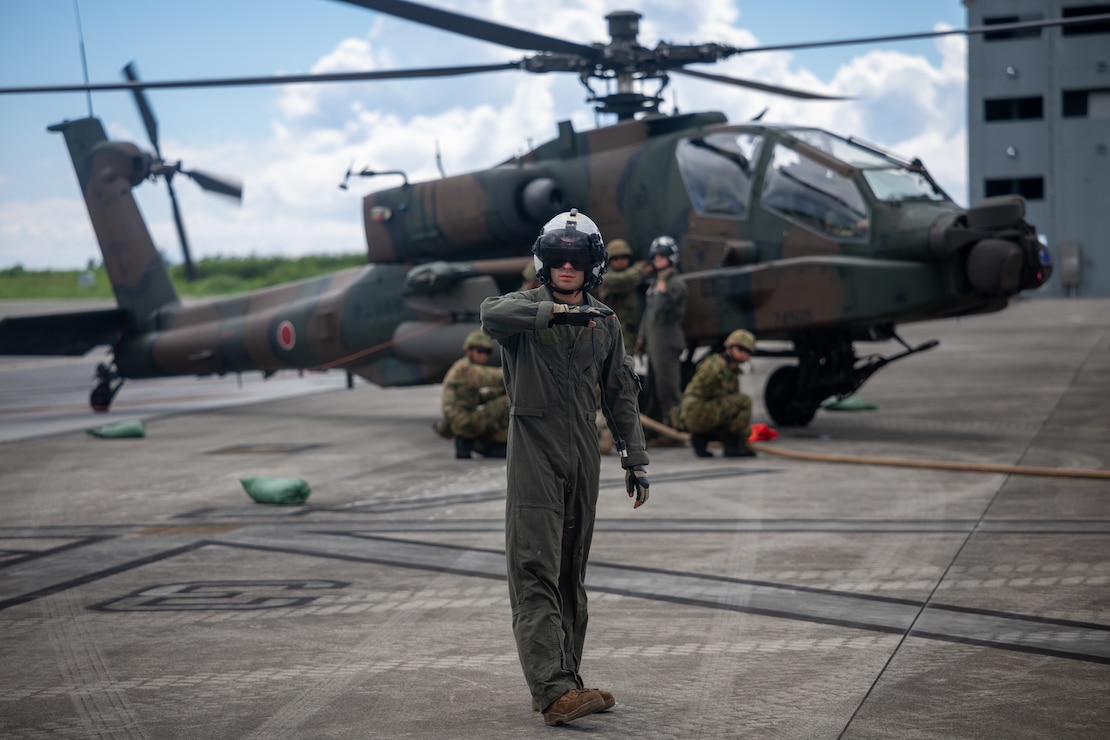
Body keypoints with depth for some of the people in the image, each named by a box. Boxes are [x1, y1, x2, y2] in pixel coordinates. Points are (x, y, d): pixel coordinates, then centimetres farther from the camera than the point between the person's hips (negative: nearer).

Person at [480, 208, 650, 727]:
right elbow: (491, 313, -26)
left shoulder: (605, 323, 13)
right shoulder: (527, 309, -1)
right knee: (535, 573, -12)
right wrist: (558, 312, -33)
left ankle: (565, 680, 18)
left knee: (571, 576, 10)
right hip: (533, 453, -5)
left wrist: (635, 459, 16)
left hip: (582, 456, 5)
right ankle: (552, 691, -18)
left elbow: (620, 395, 18)